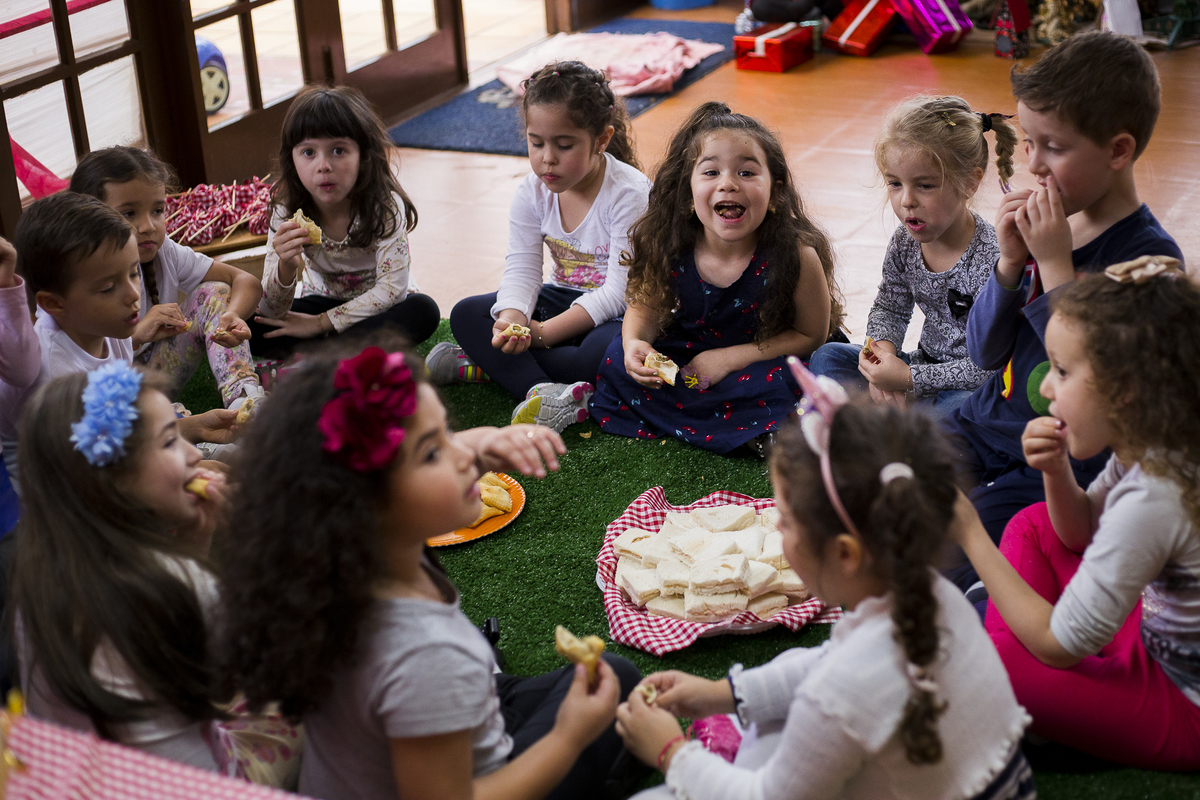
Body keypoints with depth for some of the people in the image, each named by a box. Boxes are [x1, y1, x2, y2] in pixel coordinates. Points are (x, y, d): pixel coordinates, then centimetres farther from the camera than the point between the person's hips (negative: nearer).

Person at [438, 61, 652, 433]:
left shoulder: (630, 195, -22)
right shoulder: (533, 192, -5)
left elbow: (619, 291, -26)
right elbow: (521, 270, -9)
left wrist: (543, 333, -30)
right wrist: (512, 318, -34)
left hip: (615, 311, -6)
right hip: (563, 297, 6)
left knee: (614, 348, -40)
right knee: (465, 315, -11)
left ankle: (486, 364, -24)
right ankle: (542, 390, -33)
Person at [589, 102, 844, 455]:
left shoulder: (797, 255, -28)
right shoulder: (667, 247, -20)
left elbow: (812, 335, -15)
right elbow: (646, 306, -1)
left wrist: (731, 358, -21)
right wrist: (634, 342, -25)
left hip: (761, 360, -3)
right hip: (686, 352, 4)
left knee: (775, 387, -33)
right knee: (619, 359, -14)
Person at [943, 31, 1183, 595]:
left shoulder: (1150, 257, -16)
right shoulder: (1044, 226, 1)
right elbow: (984, 351, 4)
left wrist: (1055, 264, -23)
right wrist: (1010, 261, -11)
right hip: (986, 425, 7)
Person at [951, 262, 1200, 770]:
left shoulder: (1153, 499, -33)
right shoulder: (1145, 447, -7)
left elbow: (1059, 645, -23)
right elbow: (1082, 532, 13)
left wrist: (971, 535, -20)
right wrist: (1056, 471, -8)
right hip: (1155, 639, 9)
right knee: (1034, 524, 13)